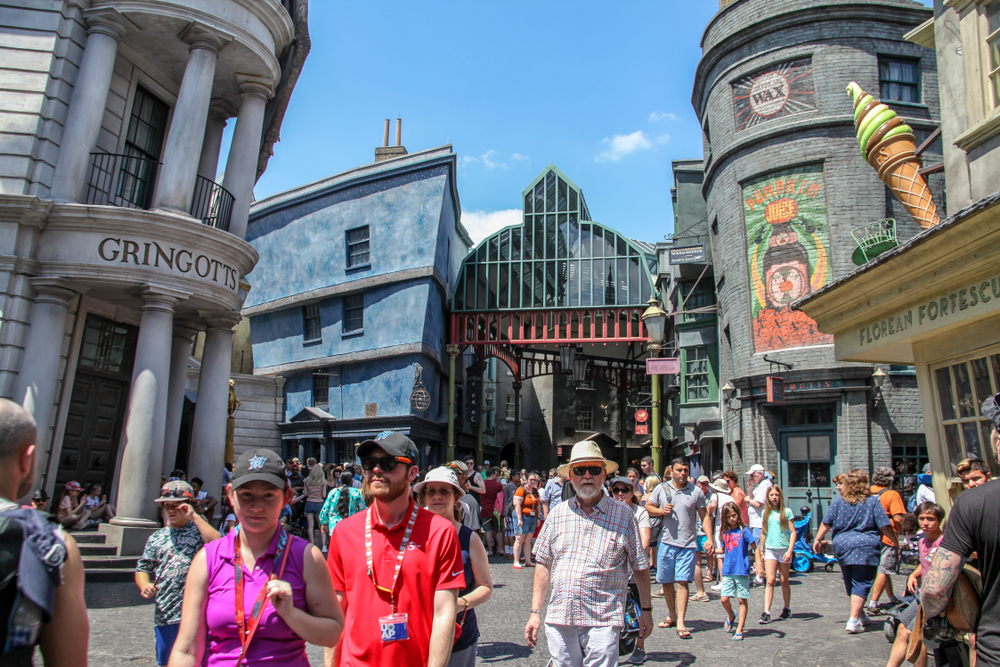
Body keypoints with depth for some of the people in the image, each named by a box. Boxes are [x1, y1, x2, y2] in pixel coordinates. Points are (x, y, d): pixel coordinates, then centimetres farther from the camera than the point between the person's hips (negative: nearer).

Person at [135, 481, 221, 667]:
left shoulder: (199, 529, 1)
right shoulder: (156, 538, 14)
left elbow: (217, 544, -20)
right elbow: (143, 568, 15)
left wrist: (194, 516, -17)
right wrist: (144, 585, -7)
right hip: (164, 614, 4)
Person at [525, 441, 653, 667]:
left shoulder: (623, 515, 0)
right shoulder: (558, 514, 7)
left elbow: (640, 567, 7)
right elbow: (544, 565, 10)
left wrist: (646, 610, 9)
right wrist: (535, 612, 7)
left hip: (602, 621, -2)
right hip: (559, 618, 3)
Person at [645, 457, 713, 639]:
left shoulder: (696, 491, 1)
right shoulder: (661, 489, 3)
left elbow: (704, 516, 4)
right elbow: (648, 507, 10)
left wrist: (709, 538, -6)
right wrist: (661, 511, -10)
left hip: (687, 544, -2)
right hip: (666, 542, 2)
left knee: (682, 582, -7)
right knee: (666, 582, 10)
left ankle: (680, 623, -5)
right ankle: (672, 616, 28)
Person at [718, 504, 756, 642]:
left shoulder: (744, 531, -5)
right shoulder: (725, 532, 9)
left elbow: (755, 547, -5)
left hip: (742, 571, -4)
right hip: (728, 571, 4)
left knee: (742, 600, 3)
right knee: (724, 599, -1)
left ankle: (739, 630, 12)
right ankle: (731, 616, 30)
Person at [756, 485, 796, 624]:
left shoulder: (787, 512, -2)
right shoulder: (766, 513, 7)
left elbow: (793, 532, -3)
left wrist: (790, 550, -13)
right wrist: (761, 551, 14)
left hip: (784, 549, -1)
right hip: (770, 550, 1)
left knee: (784, 581, 9)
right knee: (770, 580, -8)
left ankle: (787, 609, 28)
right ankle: (766, 613, -12)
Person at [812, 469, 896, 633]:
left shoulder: (838, 500, 2)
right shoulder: (872, 501, -4)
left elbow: (826, 523, 1)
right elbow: (885, 527, -4)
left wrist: (818, 540, 11)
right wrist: (896, 540, 12)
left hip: (841, 545, 3)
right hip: (865, 546, -3)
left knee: (851, 583, 18)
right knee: (861, 584, 0)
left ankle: (859, 615, 33)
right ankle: (854, 620, -8)